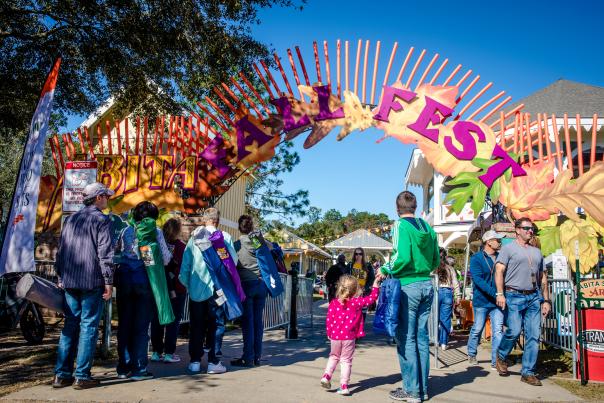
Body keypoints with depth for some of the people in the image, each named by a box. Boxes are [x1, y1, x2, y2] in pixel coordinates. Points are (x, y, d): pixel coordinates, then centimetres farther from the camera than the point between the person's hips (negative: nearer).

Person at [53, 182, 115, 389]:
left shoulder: (70, 219, 15)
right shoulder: (102, 220, -6)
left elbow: (60, 250, 18)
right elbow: (105, 254, -12)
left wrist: (60, 277, 23)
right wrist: (108, 281, -10)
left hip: (69, 281, 6)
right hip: (92, 281, -6)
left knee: (70, 325, 12)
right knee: (88, 326, -1)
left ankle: (62, 374, 14)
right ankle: (82, 376, 2)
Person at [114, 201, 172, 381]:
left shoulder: (126, 231, 10)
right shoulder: (156, 232, 0)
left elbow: (116, 255, 15)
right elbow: (165, 259, 0)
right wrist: (169, 253, 20)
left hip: (124, 278, 3)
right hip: (146, 279, -3)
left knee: (124, 324, 9)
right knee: (141, 326, 2)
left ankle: (123, 368, 14)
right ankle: (138, 369, 5)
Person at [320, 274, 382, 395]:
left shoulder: (334, 303, -3)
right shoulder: (357, 302, -7)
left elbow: (329, 320, -2)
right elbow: (372, 298, 0)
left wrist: (329, 333, 10)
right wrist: (376, 283, 6)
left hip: (335, 336, 2)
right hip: (349, 337, -2)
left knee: (334, 356, 23)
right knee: (346, 360, 8)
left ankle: (326, 375, 7)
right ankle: (344, 385, 6)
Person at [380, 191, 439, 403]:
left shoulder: (400, 225, -10)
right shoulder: (427, 228, 9)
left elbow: (402, 257, -21)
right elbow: (436, 260, 12)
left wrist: (385, 270, -7)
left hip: (407, 286, -7)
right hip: (426, 285, 7)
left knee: (406, 338, 1)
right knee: (421, 337, 12)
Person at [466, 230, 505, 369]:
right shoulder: (476, 258, -7)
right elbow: (478, 279, -17)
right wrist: (494, 293, -26)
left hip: (497, 301, 3)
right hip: (481, 300, -3)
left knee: (498, 331, -2)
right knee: (477, 329, 10)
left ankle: (496, 361, 5)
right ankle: (471, 354, 31)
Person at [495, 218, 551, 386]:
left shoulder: (537, 252, 19)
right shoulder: (508, 248, 2)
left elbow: (543, 277, 20)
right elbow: (499, 271, -6)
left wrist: (546, 300, 14)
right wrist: (500, 293, -16)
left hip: (534, 297, 5)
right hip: (514, 296, -5)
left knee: (533, 336, 2)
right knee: (514, 331, -13)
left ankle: (528, 373, 10)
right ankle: (501, 357, 16)